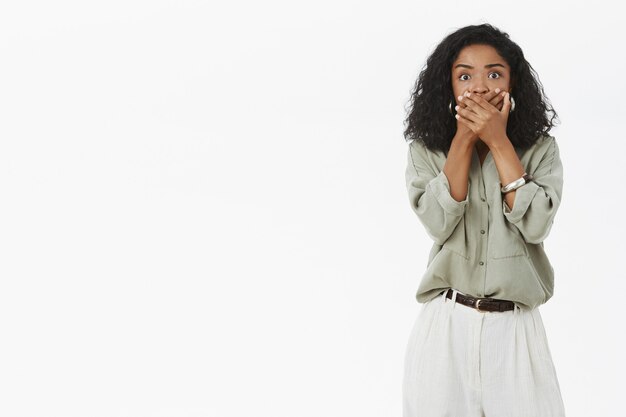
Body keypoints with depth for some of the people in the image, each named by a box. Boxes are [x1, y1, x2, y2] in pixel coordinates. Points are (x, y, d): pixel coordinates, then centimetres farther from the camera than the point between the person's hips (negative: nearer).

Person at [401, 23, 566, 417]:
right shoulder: (426, 150, 1)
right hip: (446, 326, 0)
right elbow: (439, 222, -15)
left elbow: (536, 225, -14)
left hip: (516, 328, 0)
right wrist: (464, 138, -13)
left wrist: (498, 141, -13)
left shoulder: (541, 149, 1)